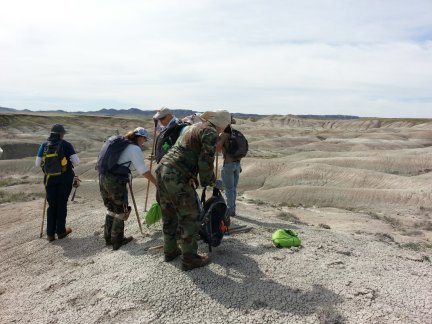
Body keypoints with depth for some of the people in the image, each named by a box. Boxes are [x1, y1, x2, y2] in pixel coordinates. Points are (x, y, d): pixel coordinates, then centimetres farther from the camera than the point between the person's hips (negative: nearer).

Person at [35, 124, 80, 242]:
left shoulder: (44, 145, -1)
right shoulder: (66, 145, -10)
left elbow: (37, 163, 4)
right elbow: (76, 162, -15)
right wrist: (70, 162, 7)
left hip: (50, 180, 3)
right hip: (65, 179, -2)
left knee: (52, 206, 14)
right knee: (62, 205, 11)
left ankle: (50, 233, 15)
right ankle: (61, 231, 20)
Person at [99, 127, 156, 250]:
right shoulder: (134, 148, -5)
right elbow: (144, 170, -9)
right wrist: (157, 182, -2)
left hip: (103, 178, 8)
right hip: (116, 181, -8)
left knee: (112, 209, 21)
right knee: (121, 211, 7)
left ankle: (108, 238, 29)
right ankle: (117, 240, 15)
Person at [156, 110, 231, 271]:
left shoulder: (193, 127, 21)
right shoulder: (211, 133, -7)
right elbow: (205, 162, -14)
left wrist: (191, 176, 27)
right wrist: (209, 181, 3)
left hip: (162, 169, 9)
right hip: (177, 178, -9)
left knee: (169, 215, 21)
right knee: (189, 217, 4)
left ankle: (170, 251, 35)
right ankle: (189, 259, 14)